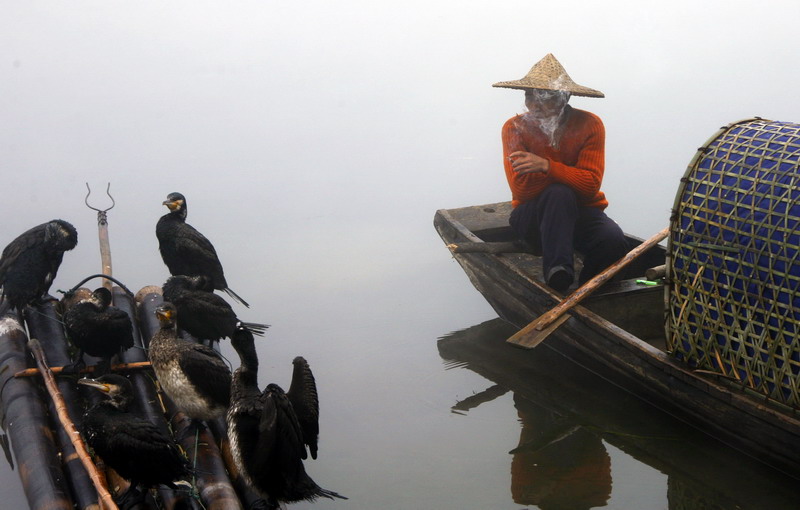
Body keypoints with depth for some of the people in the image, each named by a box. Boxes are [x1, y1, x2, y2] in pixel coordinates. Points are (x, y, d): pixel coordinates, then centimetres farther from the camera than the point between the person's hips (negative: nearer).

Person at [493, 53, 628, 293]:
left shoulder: (589, 125, -8)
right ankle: (558, 274, -42)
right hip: (532, 217, -1)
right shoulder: (515, 128, -9)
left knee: (613, 241, -31)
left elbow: (590, 185, -18)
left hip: (581, 211, 1)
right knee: (559, 193, -35)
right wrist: (567, 176, -24)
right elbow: (522, 190, -19)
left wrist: (546, 166, -29)